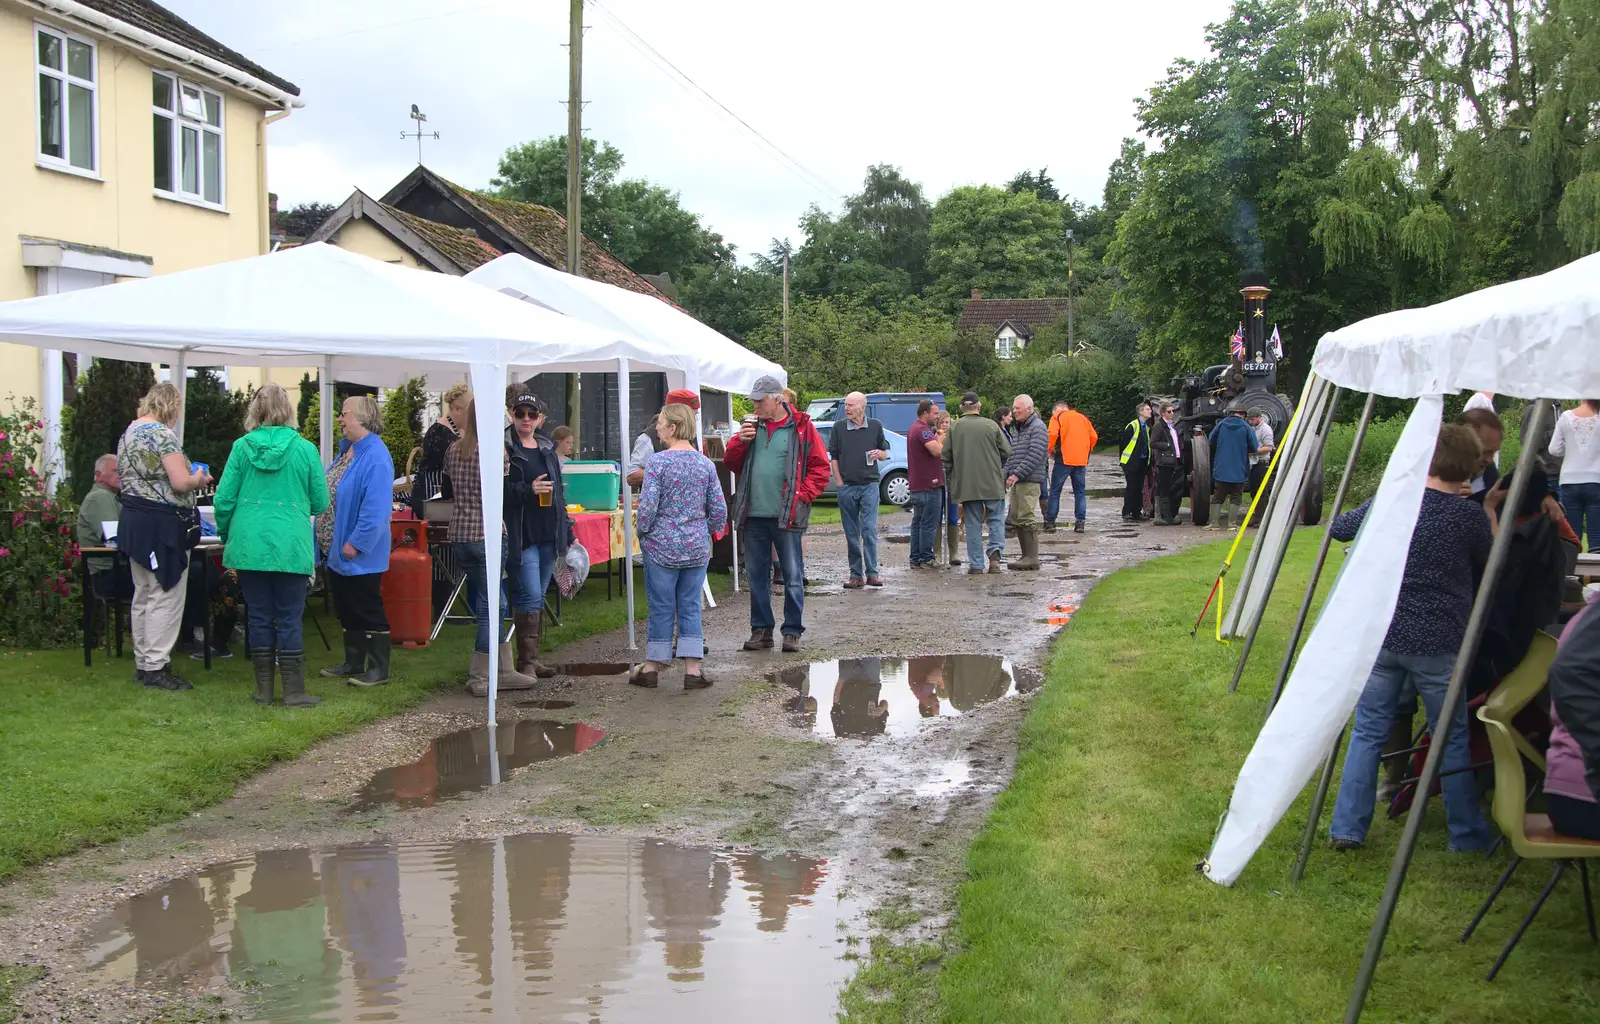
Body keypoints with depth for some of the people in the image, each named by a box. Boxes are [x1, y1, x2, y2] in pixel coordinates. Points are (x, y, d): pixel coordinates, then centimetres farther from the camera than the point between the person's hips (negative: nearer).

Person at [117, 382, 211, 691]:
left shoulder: (129, 432, 12)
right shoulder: (163, 434, -15)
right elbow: (180, 483, -22)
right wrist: (199, 478, 0)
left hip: (133, 520, 9)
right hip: (162, 524, -9)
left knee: (143, 596, 15)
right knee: (165, 597, -4)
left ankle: (142, 663, 21)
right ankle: (156, 667, -3)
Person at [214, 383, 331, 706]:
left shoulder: (242, 447, 0)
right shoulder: (304, 449, -2)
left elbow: (223, 500, 1)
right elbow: (320, 503, 3)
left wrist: (225, 535, 17)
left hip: (249, 544, 2)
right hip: (291, 546, -1)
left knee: (259, 617, 9)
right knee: (290, 619, 3)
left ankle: (264, 689, 14)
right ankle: (293, 691, 4)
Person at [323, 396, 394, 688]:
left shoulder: (376, 457, -21)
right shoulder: (349, 452, 11)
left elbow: (376, 509, -26)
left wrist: (355, 544, -22)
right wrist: (334, 540, 17)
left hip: (362, 555, -10)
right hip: (341, 553, 10)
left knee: (368, 611, -1)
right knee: (347, 609, 17)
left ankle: (379, 670, 8)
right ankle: (353, 664, 28)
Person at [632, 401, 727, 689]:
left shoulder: (658, 462, -11)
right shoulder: (706, 464, 2)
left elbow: (647, 506, -16)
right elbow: (719, 510, 2)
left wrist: (641, 531, 2)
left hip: (662, 546, -3)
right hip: (697, 548, 3)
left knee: (661, 607, 6)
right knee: (691, 606, 9)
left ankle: (652, 667, 17)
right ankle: (692, 669, 7)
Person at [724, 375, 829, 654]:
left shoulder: (801, 427, -2)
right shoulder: (752, 427, 12)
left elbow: (820, 467, -3)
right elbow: (731, 463, 14)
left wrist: (802, 495, -11)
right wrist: (740, 441, -3)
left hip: (786, 515, -5)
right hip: (754, 516, 5)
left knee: (793, 575, 0)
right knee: (757, 575, 10)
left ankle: (792, 631, 7)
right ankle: (761, 630, 18)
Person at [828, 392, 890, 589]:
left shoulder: (875, 426, 4)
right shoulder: (838, 428, 4)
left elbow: (885, 453, 14)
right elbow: (833, 457, 7)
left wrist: (880, 454, -10)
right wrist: (839, 482, 0)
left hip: (869, 485, -1)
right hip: (846, 487, 1)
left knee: (869, 529, -9)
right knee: (851, 533, 5)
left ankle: (872, 572, -5)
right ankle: (856, 574, 11)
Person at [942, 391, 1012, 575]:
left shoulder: (954, 428, -2)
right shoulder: (991, 425, -4)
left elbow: (945, 457, 0)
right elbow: (1007, 452, 0)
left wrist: (951, 478, 16)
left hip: (966, 484, 1)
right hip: (993, 484, -1)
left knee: (973, 524, 7)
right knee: (996, 520, 12)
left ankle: (976, 565, 7)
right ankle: (995, 553, -8)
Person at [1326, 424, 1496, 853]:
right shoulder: (1471, 516, -9)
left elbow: (1339, 528, 14)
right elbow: (1490, 569, 9)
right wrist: (1491, 515, 18)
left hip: (1381, 636, 2)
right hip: (1438, 644, -2)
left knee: (1368, 731, 10)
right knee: (1453, 738, 12)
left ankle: (1347, 829, 9)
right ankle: (1468, 835, 22)